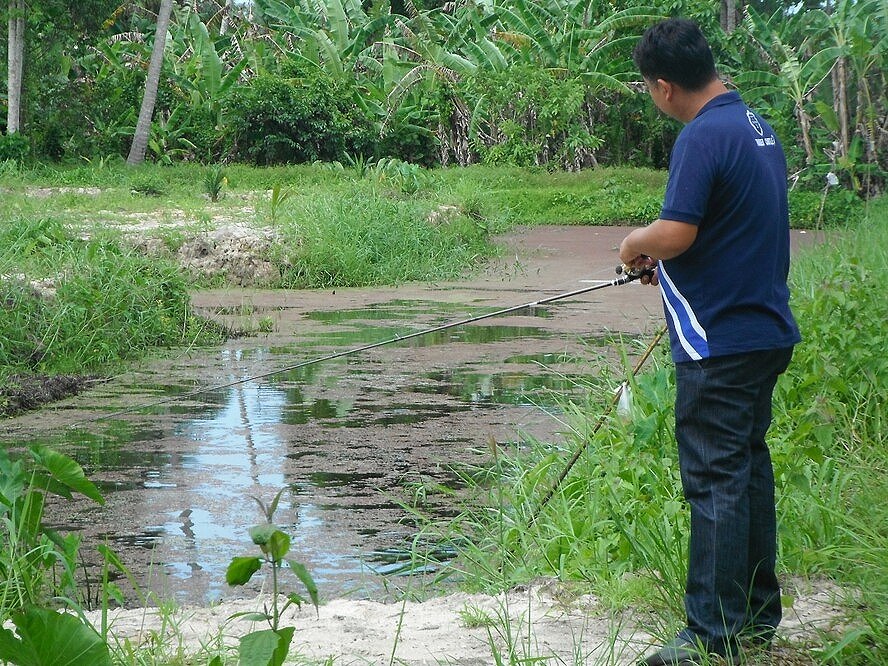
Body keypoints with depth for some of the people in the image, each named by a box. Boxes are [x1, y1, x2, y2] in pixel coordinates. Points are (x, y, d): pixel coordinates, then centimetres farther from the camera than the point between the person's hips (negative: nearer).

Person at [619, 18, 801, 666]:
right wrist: (665, 258, 16)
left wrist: (634, 244, -4)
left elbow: (675, 234, -24)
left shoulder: (704, 136, -18)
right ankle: (759, 614, 25)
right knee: (749, 466, 16)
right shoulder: (759, 128, 12)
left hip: (719, 342, -10)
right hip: (767, 332, 10)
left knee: (716, 479, -6)